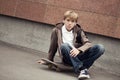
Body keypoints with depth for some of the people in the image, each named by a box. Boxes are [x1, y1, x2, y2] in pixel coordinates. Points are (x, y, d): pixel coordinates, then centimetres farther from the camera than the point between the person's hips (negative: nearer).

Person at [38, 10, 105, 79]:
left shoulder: (78, 31, 5)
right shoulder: (57, 30, 3)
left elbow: (88, 44, -8)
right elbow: (53, 46, 12)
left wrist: (79, 50, -27)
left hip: (79, 56, 2)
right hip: (68, 58, -1)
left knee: (100, 47, -21)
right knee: (64, 46, -36)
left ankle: (84, 68, -35)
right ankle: (81, 70, -45)